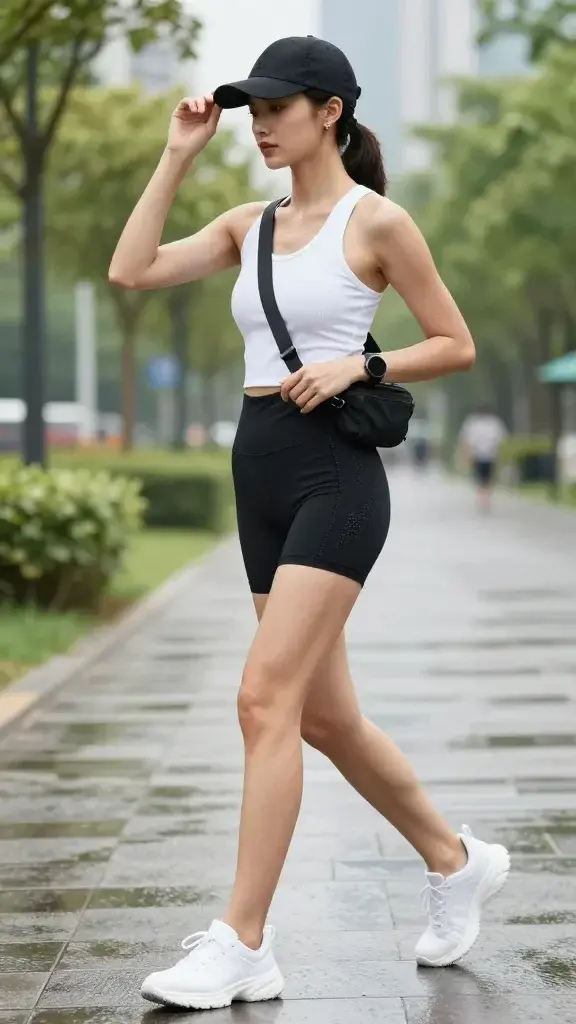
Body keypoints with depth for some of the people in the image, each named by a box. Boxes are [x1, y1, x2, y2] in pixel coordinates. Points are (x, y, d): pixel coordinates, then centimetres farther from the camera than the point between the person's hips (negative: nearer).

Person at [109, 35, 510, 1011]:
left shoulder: (377, 221, -3)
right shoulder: (250, 225, 14)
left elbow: (457, 345, 0)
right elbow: (131, 270, 4)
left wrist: (355, 366, -13)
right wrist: (178, 156, 5)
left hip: (334, 474, -7)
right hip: (261, 475, 8)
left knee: (266, 700, -15)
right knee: (326, 716, 12)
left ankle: (242, 944, -11)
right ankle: (457, 862, 31)